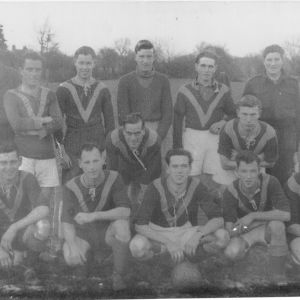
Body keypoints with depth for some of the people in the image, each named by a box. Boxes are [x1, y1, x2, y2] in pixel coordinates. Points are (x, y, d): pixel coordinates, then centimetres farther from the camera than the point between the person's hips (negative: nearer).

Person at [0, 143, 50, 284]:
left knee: (43, 225, -35)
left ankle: (28, 265, -5)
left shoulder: (27, 179, -17)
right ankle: (16, 256, 12)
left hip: (24, 231, -2)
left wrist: (14, 227, -36)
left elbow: (44, 210, -30)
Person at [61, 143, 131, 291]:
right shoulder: (72, 187, -15)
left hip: (108, 230, -1)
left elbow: (125, 211, -27)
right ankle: (87, 256, 11)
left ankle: (118, 276, -13)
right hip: (83, 234, 1)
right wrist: (73, 246, -37)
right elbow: (67, 222, -17)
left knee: (122, 225, -35)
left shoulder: (113, 178, -18)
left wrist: (94, 215, -38)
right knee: (70, 256, -30)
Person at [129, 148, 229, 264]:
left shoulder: (196, 186, -15)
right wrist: (169, 243, -35)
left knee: (222, 237, -23)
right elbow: (140, 225, -25)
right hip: (159, 234, -1)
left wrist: (198, 235, -35)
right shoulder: (156, 188, -21)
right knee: (137, 246, -35)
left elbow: (218, 219, -16)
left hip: (185, 232, 2)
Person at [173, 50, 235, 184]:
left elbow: (232, 112, 18)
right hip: (191, 137, -1)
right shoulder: (185, 91, 2)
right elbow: (177, 120, 5)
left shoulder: (223, 91, 5)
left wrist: (223, 122, -5)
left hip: (215, 137, 1)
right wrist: (177, 147, 2)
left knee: (219, 180, 1)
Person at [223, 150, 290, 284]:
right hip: (245, 230, 0)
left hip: (267, 227, 0)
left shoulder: (270, 182, -25)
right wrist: (234, 230, -42)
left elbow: (286, 214, -33)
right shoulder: (231, 192, -20)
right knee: (232, 252, -31)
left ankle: (278, 275, -17)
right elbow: (229, 226, -17)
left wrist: (253, 216, -34)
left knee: (277, 225, -36)